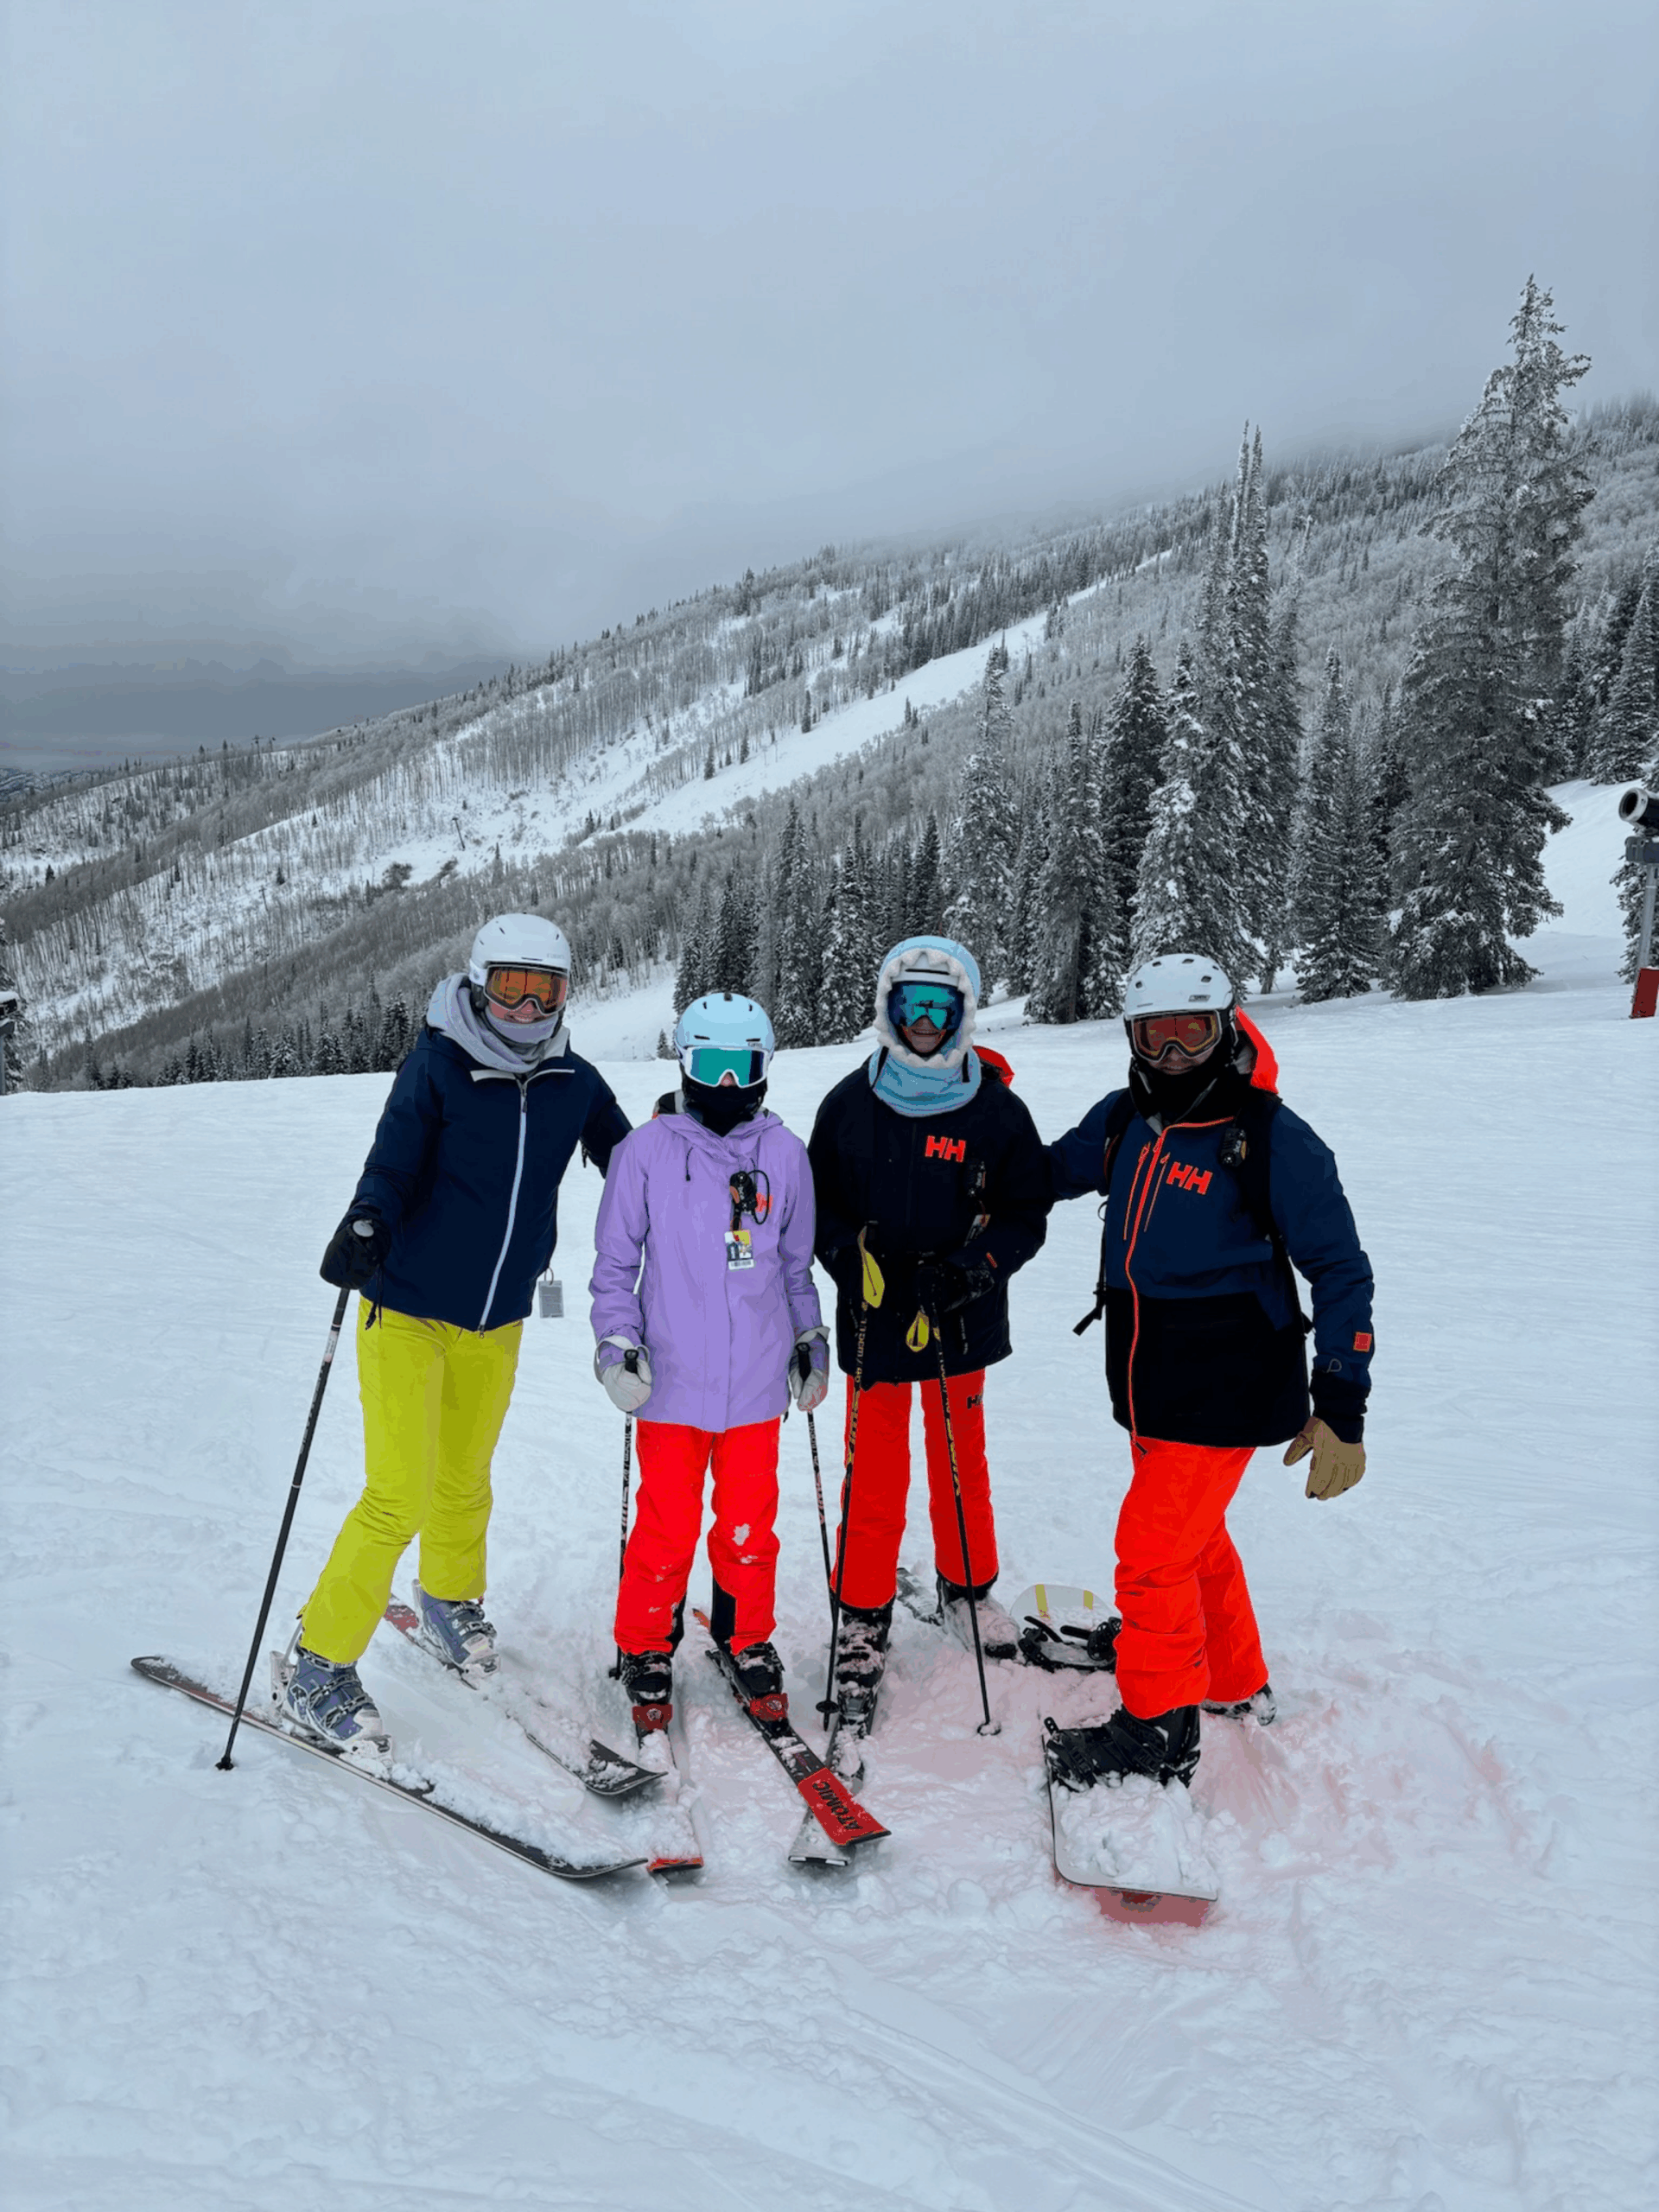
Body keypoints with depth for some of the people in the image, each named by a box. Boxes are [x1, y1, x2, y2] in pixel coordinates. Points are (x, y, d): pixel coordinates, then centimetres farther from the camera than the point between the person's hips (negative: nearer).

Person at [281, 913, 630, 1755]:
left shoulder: (574, 1083, 0)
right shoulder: (438, 1064, -12)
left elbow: (626, 1160, 14)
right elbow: (392, 1164, -17)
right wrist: (365, 1224, -35)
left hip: (496, 1321, 4)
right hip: (407, 1311, -4)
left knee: (464, 1482, 21)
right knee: (398, 1496, -7)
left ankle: (449, 1600, 48)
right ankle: (318, 1670, 9)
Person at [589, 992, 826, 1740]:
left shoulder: (784, 1154, 5)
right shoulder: (646, 1151, -2)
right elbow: (614, 1264, 4)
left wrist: (811, 1343, 17)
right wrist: (617, 1344, -6)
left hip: (755, 1379, 2)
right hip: (672, 1378, -2)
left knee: (751, 1524, 10)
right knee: (667, 1525, 4)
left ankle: (748, 1641, 31)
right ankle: (647, 1650, 25)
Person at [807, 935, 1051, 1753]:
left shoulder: (995, 1109, -3)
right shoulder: (850, 1103, -1)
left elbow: (1027, 1214, 1)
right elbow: (817, 1201, 5)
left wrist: (974, 1266, -15)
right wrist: (857, 1257, -13)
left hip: (962, 1321, 1)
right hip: (873, 1320, -1)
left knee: (962, 1462, 16)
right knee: (874, 1478, 1)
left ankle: (966, 1587, 38)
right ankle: (864, 1621, 16)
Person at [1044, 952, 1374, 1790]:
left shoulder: (1272, 1139, -15)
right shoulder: (1124, 1119, 2)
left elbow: (1339, 1271, -9)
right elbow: (1042, 1176, 20)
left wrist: (1341, 1408, -11)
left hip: (1223, 1391, -6)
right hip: (1145, 1382, 7)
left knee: (1153, 1547, -4)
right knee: (1193, 1533, 21)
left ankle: (1162, 1728, 15)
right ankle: (1235, 1680, 43)